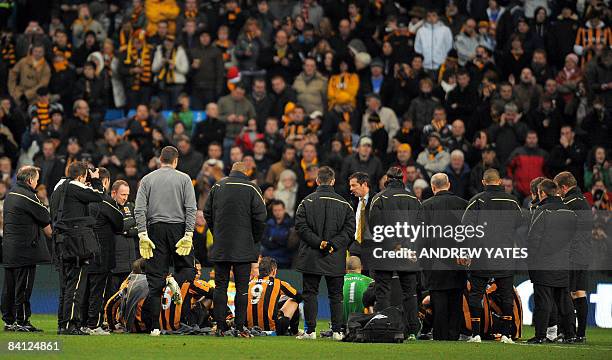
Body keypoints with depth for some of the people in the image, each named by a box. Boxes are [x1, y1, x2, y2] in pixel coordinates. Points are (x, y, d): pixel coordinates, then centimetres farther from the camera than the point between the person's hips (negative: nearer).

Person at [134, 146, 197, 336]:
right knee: (186, 268, 9)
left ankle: (155, 325, -1)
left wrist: (143, 234, -4)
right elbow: (191, 208, -5)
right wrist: (188, 234, -6)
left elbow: (139, 209, -2)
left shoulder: (147, 179, 8)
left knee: (155, 278, 2)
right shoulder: (184, 179, 4)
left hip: (155, 229, 2)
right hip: (178, 228, -2)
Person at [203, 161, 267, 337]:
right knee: (242, 288, 0)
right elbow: (260, 217, -6)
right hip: (243, 248, -3)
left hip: (220, 247, 3)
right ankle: (239, 327, -4)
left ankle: (221, 327, 3)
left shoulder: (217, 187, 7)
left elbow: (207, 213, 11)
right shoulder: (251, 189, -3)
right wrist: (255, 241, 7)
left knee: (220, 286, 6)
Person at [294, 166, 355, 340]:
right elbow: (349, 229, -3)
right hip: (336, 260, 1)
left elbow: (301, 226, -8)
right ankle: (337, 331, 5)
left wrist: (318, 242, -10)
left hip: (311, 258, -1)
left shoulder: (307, 202, -1)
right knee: (336, 295, 8)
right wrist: (333, 244, -6)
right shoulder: (344, 204, 3)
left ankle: (310, 330, 0)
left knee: (310, 293, 4)